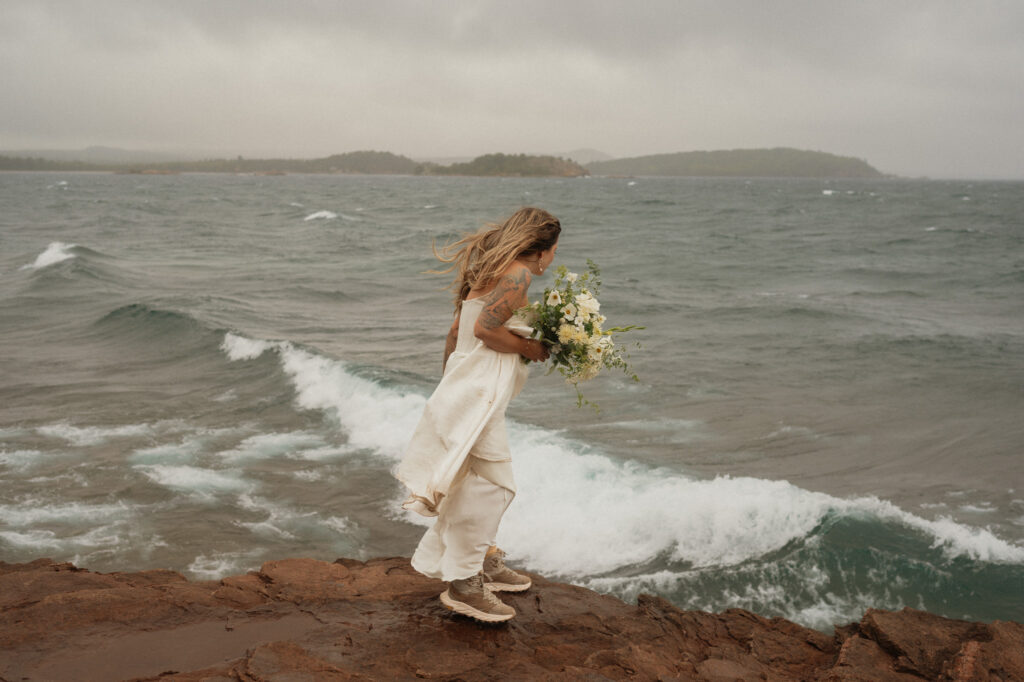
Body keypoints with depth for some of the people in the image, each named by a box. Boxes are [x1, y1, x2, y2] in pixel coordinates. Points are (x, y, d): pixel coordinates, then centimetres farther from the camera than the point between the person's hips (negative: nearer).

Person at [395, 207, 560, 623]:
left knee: (494, 483, 20)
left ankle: (485, 564, 32)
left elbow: (456, 330, 19)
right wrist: (530, 349, -7)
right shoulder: (518, 274, -11)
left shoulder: (491, 270, 18)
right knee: (482, 485, -4)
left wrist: (448, 383, 25)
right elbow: (485, 328, -20)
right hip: (478, 394, -10)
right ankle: (463, 585, 3)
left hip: (462, 387, 10)